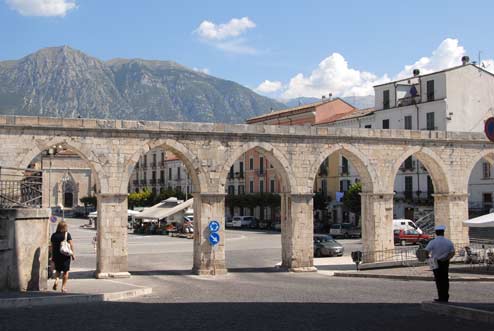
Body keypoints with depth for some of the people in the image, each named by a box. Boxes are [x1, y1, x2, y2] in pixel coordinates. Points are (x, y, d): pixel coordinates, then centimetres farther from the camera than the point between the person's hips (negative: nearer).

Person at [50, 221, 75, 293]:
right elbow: (71, 245, -9)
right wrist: (73, 254, -1)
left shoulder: (54, 235, 2)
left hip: (56, 255, 3)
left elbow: (52, 246, 6)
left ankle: (56, 280, -4)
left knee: (57, 270, 21)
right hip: (65, 255, -3)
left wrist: (52, 256, 15)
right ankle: (64, 287, 8)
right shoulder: (67, 234, -8)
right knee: (66, 271, 8)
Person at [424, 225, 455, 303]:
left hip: (436, 263, -3)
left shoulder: (433, 242, -11)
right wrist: (447, 258, 12)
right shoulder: (448, 242, -1)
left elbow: (426, 252, -16)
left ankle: (441, 298, 1)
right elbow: (452, 253, -1)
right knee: (445, 280, 11)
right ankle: (445, 297, 15)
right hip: (445, 263, 3)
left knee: (439, 280, 2)